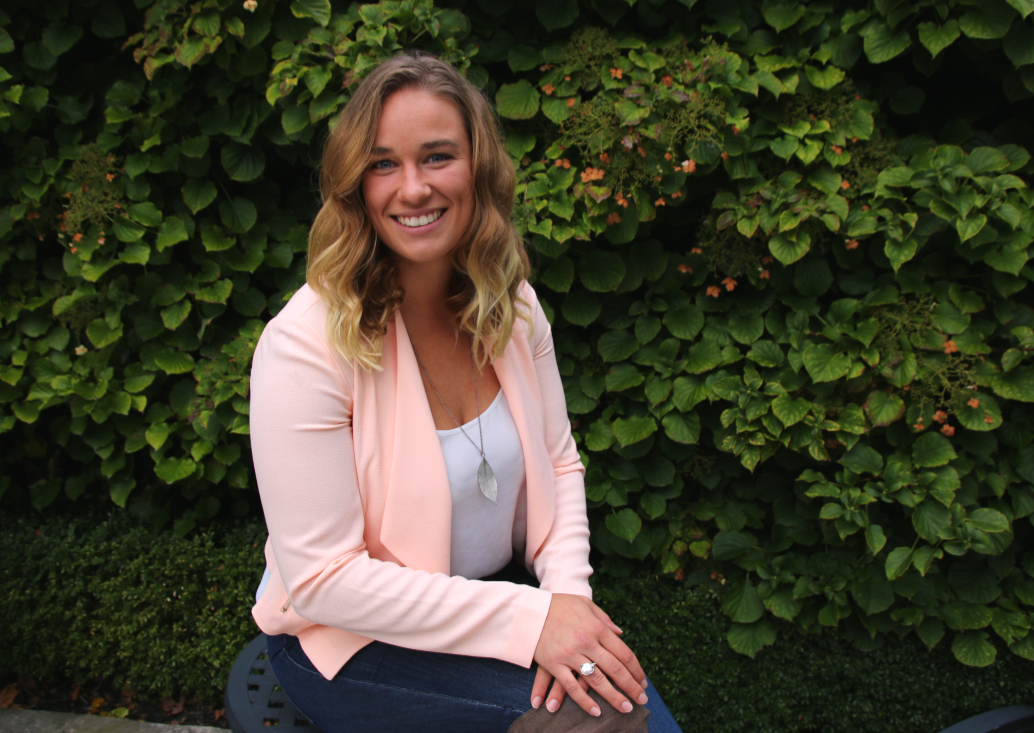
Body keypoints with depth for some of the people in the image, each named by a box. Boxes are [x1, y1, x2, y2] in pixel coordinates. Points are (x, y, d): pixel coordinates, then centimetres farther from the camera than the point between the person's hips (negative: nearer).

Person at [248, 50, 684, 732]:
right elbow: (322, 580, -22)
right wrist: (528, 619, -25)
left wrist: (567, 590, -14)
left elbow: (560, 464, 5)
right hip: (352, 639, -5)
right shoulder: (304, 344, -23)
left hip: (496, 593, 5)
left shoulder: (513, 305, -4)